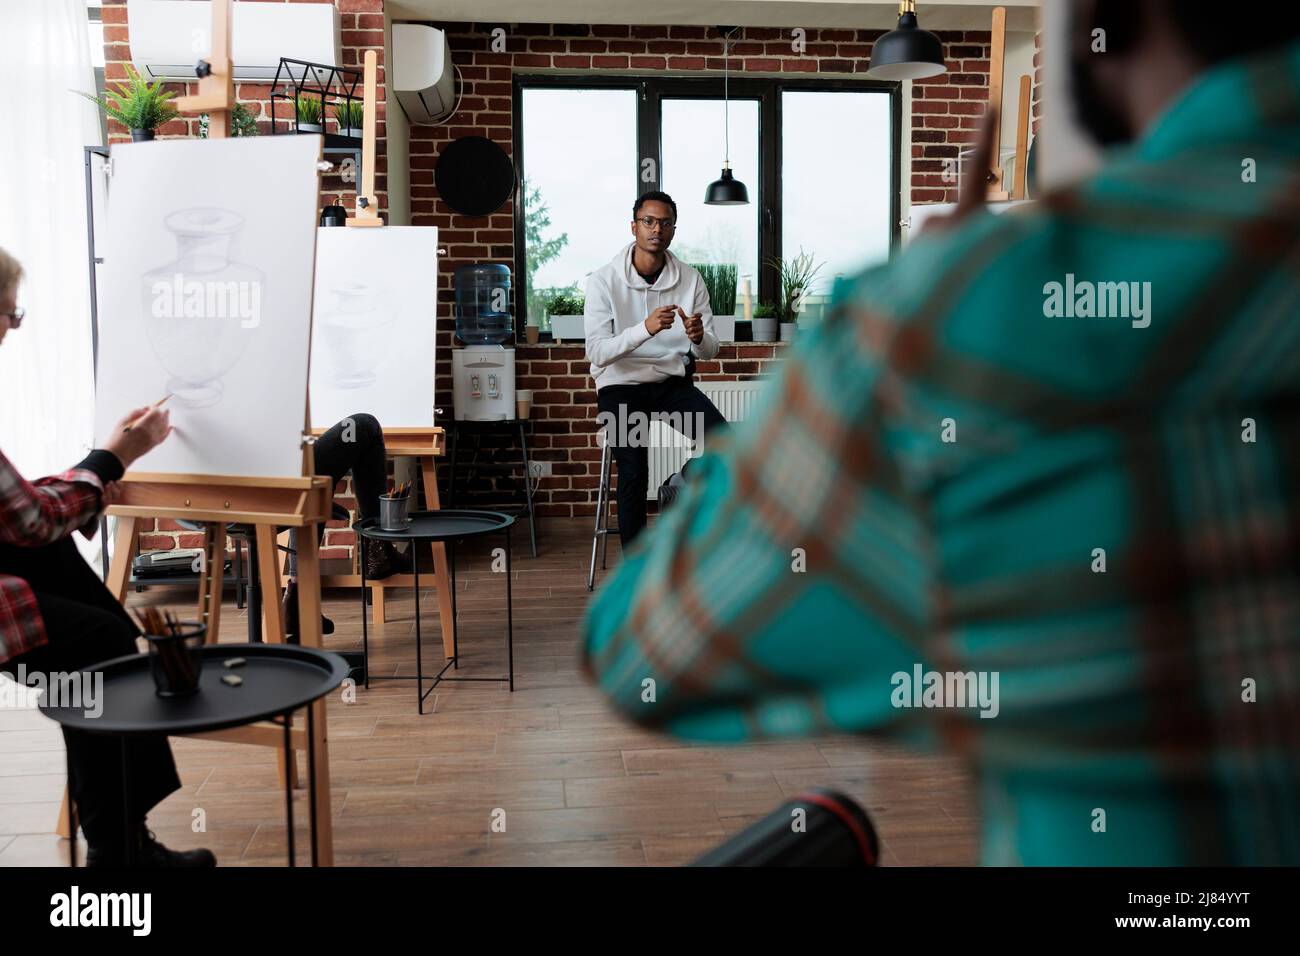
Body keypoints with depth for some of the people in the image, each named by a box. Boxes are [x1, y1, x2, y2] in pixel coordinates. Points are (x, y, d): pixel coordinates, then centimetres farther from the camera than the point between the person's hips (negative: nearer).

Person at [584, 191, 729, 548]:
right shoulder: (604, 280, -9)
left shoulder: (690, 280, 0)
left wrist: (699, 338, -24)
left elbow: (709, 352, 1)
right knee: (633, 472, -21)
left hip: (673, 381, 3)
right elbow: (597, 353, -18)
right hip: (620, 385, -3)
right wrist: (646, 328, -32)